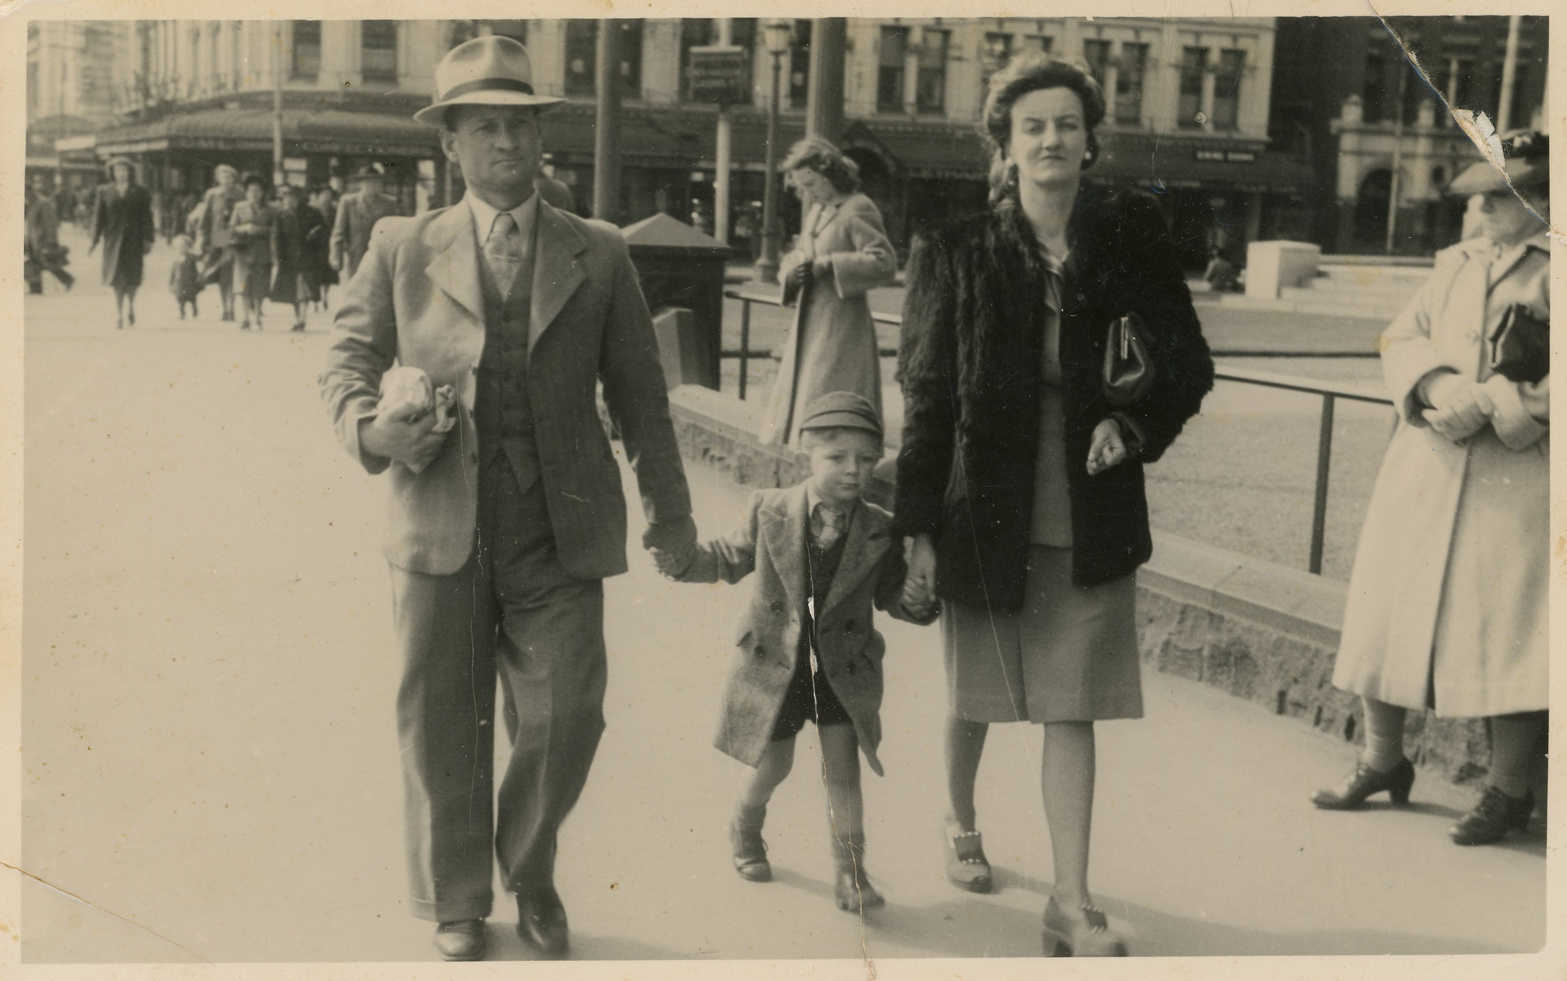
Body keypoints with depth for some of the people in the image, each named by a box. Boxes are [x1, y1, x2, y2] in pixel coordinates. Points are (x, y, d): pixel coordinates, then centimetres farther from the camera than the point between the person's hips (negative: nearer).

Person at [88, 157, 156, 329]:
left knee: (132, 276, -1)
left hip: (133, 239, 0)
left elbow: (146, 216, 2)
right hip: (113, 239, 0)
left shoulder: (139, 192, 4)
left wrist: (148, 240, -4)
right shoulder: (104, 191, 6)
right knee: (117, 276, -2)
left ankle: (130, 305, 23)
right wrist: (94, 240, -1)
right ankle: (119, 312, 4)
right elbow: (99, 216, 5)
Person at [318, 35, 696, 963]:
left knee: (565, 721, -1)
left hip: (560, 537, 0)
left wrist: (671, 509, 7)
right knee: (442, 729, 8)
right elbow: (348, 356, 11)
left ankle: (532, 879, 28)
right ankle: (457, 908, 28)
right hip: (441, 530, 0)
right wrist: (367, 426, -11)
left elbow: (641, 394, 10)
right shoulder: (402, 248, 8)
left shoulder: (599, 254, 8)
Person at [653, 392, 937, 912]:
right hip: (775, 664, 0)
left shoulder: (879, 532, -8)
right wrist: (681, 560, -15)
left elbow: (891, 594, 2)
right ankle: (745, 830, 43)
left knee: (843, 769, 0)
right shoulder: (769, 512, -10)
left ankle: (849, 871, 11)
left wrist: (916, 602, -20)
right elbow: (729, 560, 1)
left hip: (843, 672, 0)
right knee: (773, 765, 12)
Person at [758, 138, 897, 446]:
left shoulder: (857, 210, -9)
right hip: (808, 327, 9)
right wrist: (792, 270, -2)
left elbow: (885, 263, -18)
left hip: (841, 329, -9)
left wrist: (827, 264, -18)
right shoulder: (815, 211, 17)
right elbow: (792, 259, 23)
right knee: (792, 408, 10)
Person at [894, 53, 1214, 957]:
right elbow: (926, 394, -2)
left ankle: (1073, 901, 8)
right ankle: (962, 823, 44)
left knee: (1073, 713, 1)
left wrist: (1133, 424, -15)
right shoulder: (958, 254, -3)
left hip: (1091, 523, 0)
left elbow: (1188, 366, 5)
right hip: (984, 514, 0)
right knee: (974, 697, 16)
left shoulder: (1132, 237, -1)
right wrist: (919, 526, -4)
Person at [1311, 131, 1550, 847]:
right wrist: (1437, 387, -7)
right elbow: (1401, 337, 12)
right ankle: (1383, 759, 26)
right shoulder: (1458, 263, 16)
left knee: (1507, 624, -6)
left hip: (1516, 473, -6)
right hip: (1427, 463, 6)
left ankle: (1508, 788, 9)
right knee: (1388, 606, 9)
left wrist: (1492, 403, -18)